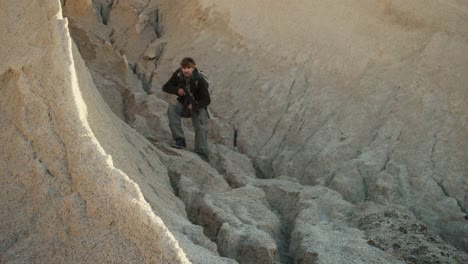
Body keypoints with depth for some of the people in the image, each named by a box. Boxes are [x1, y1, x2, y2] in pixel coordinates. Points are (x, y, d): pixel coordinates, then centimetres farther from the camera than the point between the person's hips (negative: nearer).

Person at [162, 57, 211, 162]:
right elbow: (165, 87, -1)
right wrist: (177, 90, -21)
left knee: (201, 128, -24)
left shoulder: (200, 80, -21)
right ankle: (180, 140, -30)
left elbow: (207, 100, -18)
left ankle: (202, 155, -25)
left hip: (198, 106, -3)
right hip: (183, 104, 3)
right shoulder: (178, 75, -10)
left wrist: (195, 105, -34)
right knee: (172, 109, -27)